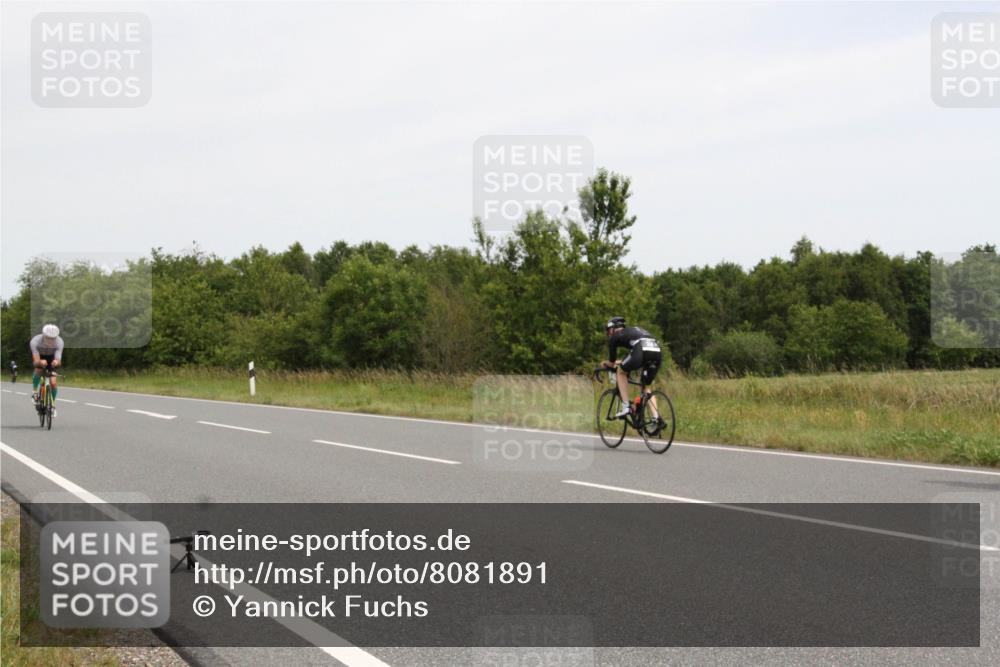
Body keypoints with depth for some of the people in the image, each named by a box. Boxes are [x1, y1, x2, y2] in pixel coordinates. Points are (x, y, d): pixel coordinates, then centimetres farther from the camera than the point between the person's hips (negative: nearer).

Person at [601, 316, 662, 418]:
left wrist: (605, 364, 48)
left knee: (621, 372, 21)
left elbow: (612, 363, 25)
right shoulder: (635, 330, 40)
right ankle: (656, 417, 9)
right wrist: (620, 362, 65)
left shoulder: (615, 336, 21)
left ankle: (626, 406, 11)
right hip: (657, 352, 6)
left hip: (642, 351, -6)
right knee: (644, 387, 23)